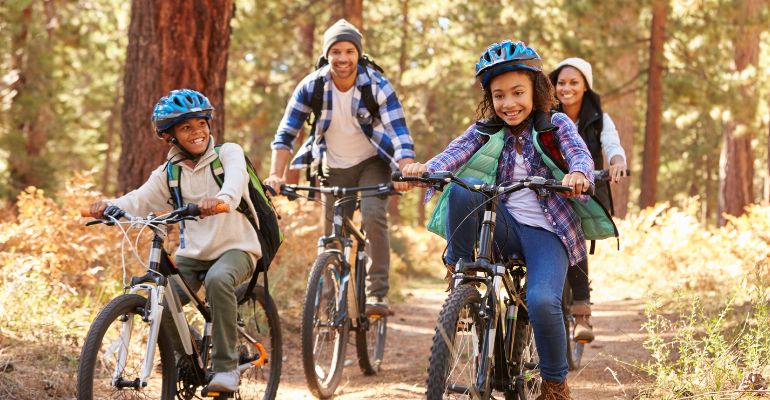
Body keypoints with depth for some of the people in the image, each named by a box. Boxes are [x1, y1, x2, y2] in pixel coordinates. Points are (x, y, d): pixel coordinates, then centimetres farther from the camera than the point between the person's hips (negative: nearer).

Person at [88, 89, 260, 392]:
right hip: (192, 253, 4)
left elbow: (235, 179, -27)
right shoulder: (169, 173, 5)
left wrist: (221, 198, -51)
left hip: (235, 248, -4)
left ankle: (226, 366, -24)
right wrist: (109, 207, -31)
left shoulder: (228, 153, -5)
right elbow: (139, 201, -8)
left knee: (218, 279, -37)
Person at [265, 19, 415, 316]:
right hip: (334, 166, 2)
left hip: (372, 163, -2)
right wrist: (276, 175, -28)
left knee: (374, 217, -25)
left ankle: (377, 293, -21)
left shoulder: (377, 85, -20)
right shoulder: (311, 86, -16)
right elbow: (286, 133, -15)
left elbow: (399, 132, -27)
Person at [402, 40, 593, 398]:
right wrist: (425, 168, -38)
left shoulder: (556, 124, 1)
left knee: (542, 301, -28)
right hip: (505, 224, 2)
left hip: (546, 231, -2)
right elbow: (457, 151, -14)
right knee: (461, 192, -28)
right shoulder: (486, 130, 5)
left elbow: (580, 154, -17)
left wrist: (578, 174, -44)